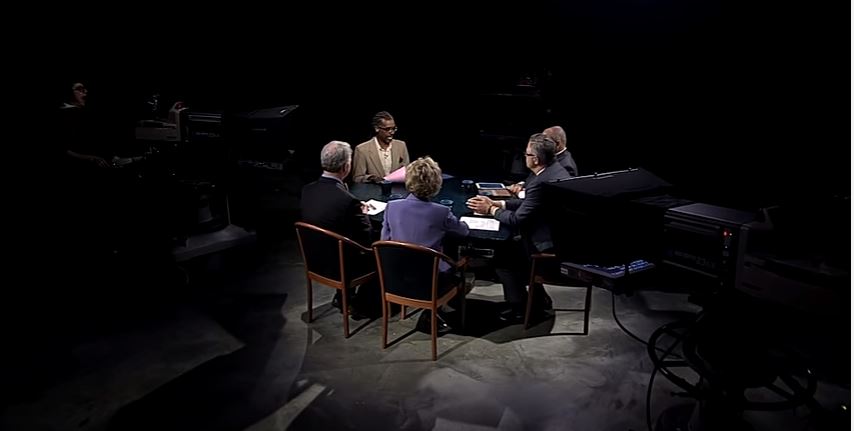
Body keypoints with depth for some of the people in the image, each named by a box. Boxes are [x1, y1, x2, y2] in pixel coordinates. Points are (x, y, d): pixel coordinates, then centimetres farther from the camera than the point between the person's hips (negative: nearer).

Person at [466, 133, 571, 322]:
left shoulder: (541, 182, -26)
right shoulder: (555, 168, 5)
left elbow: (517, 220, -21)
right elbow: (528, 203, 14)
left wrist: (491, 210, -4)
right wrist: (498, 203, 8)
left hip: (551, 245, -10)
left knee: (502, 255, 3)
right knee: (512, 246, 21)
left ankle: (520, 308, 14)